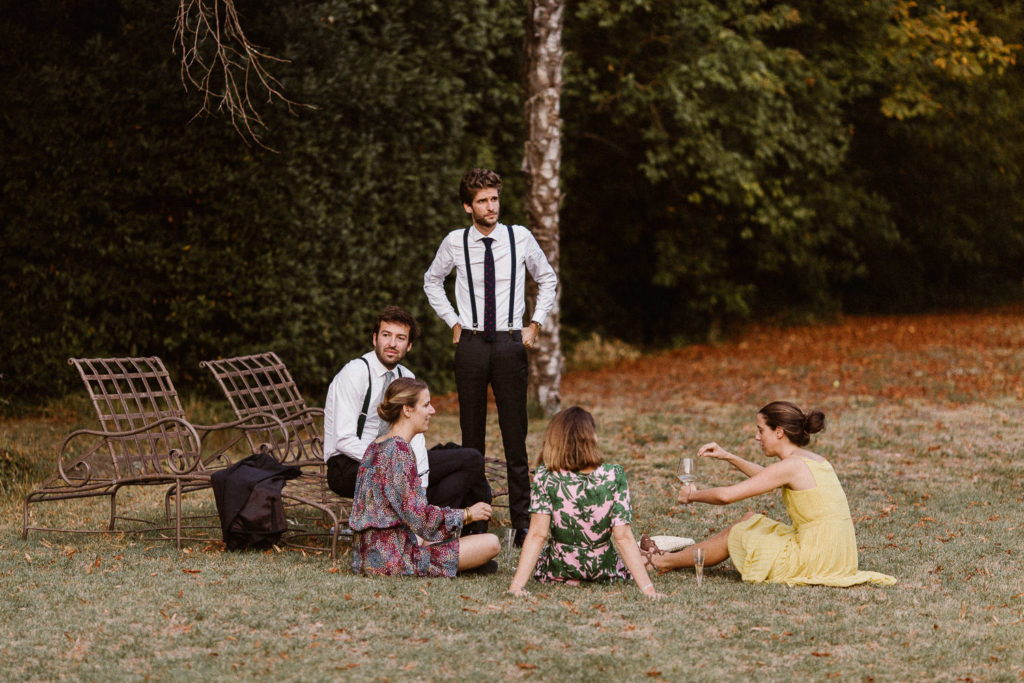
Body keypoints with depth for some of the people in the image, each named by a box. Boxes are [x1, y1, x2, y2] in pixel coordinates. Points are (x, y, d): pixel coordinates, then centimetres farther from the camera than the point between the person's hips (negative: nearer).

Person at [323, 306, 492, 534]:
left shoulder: (405, 378, 7)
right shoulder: (355, 373, -15)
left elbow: (413, 434, 1)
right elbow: (344, 440, -21)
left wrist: (421, 483, -15)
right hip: (348, 467, -8)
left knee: (471, 460, -4)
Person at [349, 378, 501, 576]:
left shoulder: (374, 448, 12)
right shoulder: (399, 450, -17)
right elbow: (418, 517, -20)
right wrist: (467, 514, -6)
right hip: (395, 557, -10)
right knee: (491, 543, -10)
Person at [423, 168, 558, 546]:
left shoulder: (520, 238, 1)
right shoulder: (455, 243, 1)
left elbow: (548, 280, 17)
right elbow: (432, 280, 20)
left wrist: (535, 324, 8)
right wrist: (453, 322, 11)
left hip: (510, 344, -1)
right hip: (471, 345, 1)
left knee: (515, 437, -1)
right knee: (472, 437, 5)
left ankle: (522, 522, 2)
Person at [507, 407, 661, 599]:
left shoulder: (545, 477, -21)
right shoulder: (613, 476, -20)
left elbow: (537, 535, -23)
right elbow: (623, 537, -21)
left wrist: (516, 585, -21)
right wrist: (648, 588, -18)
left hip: (559, 570, -3)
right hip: (605, 571, 3)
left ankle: (569, 581, 9)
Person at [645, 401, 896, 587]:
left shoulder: (791, 466, -16)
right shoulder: (814, 460, 10)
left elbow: (726, 495, -14)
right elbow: (767, 478, 32)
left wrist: (692, 495, 5)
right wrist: (728, 457, 28)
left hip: (814, 563, -8)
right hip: (838, 558, 8)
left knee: (734, 535, 14)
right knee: (750, 520, 23)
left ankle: (667, 560, 34)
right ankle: (677, 555, 35)